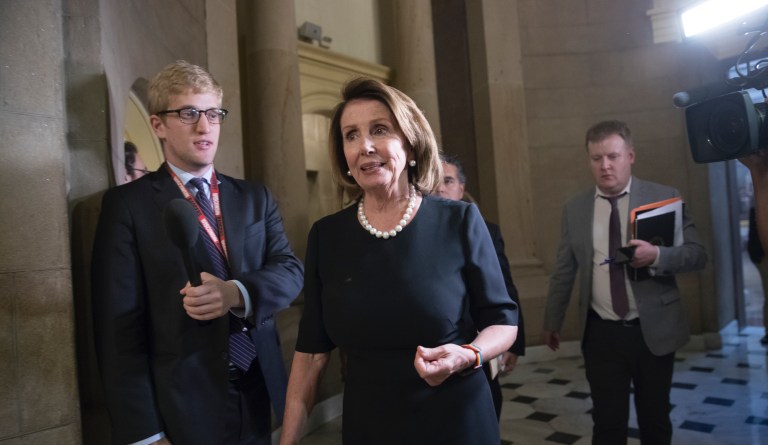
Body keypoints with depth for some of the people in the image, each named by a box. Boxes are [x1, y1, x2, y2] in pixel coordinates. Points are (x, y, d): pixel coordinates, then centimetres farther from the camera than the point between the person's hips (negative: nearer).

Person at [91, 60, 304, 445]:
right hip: (181, 409, -4)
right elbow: (120, 326, -9)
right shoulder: (127, 204, -5)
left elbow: (290, 270, -2)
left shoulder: (255, 197, 7)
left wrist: (237, 293, -23)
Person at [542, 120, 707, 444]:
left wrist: (656, 255, -26)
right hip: (601, 334, 1)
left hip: (654, 331, 0)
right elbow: (564, 271, 5)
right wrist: (552, 321, 10)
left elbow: (697, 254, -6)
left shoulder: (665, 198, -4)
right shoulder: (574, 209, 1)